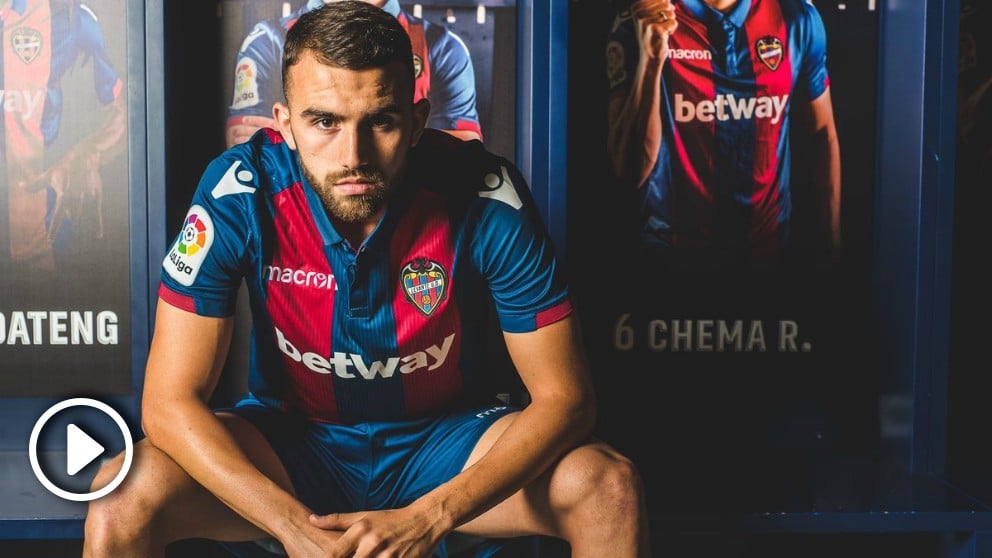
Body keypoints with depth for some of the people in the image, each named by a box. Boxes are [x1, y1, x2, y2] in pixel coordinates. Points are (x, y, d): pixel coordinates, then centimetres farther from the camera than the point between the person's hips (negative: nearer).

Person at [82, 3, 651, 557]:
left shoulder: (485, 195, -23)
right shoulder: (240, 192, -21)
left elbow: (563, 398, -18)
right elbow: (170, 403, -19)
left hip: (443, 442, 1)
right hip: (289, 441, 0)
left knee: (611, 489, -24)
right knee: (122, 500, -25)